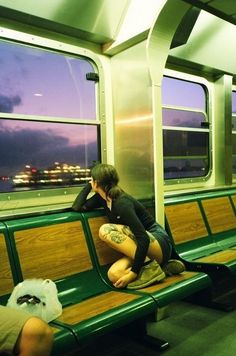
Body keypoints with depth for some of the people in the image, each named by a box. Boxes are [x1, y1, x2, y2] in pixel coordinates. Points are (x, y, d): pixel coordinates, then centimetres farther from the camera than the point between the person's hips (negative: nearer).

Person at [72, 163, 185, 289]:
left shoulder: (122, 203, -22)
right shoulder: (102, 198, 4)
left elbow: (144, 238, -28)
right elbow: (77, 207, 8)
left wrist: (134, 272, -28)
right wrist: (88, 185, 4)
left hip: (158, 243, -8)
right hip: (142, 247, 8)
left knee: (106, 230, -26)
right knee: (114, 275, -21)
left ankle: (150, 266, -19)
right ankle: (164, 267, -2)